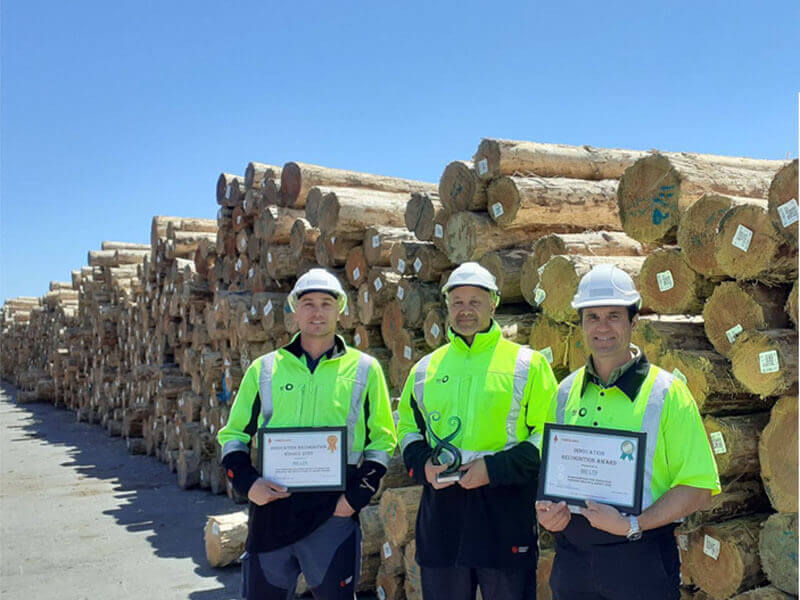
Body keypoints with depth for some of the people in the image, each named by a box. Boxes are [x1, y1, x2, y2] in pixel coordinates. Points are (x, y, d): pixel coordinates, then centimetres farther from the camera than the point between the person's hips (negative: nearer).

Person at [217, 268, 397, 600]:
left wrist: (356, 496, -4)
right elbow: (234, 435, 13)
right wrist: (247, 482, -4)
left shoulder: (365, 369, 4)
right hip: (270, 511, 2)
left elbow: (382, 441, 7)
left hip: (334, 515, -1)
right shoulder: (264, 368, 8)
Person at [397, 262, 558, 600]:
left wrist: (494, 468, -16)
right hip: (441, 512, 4)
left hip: (506, 512, -3)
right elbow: (408, 429, 19)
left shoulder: (527, 364, -1)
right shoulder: (425, 369, 11)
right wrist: (423, 463, -2)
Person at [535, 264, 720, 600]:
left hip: (640, 559, -3)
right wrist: (545, 511, -3)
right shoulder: (566, 392, 6)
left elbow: (698, 487, -9)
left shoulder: (667, 392, -6)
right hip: (571, 556, 4)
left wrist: (633, 525, -19)